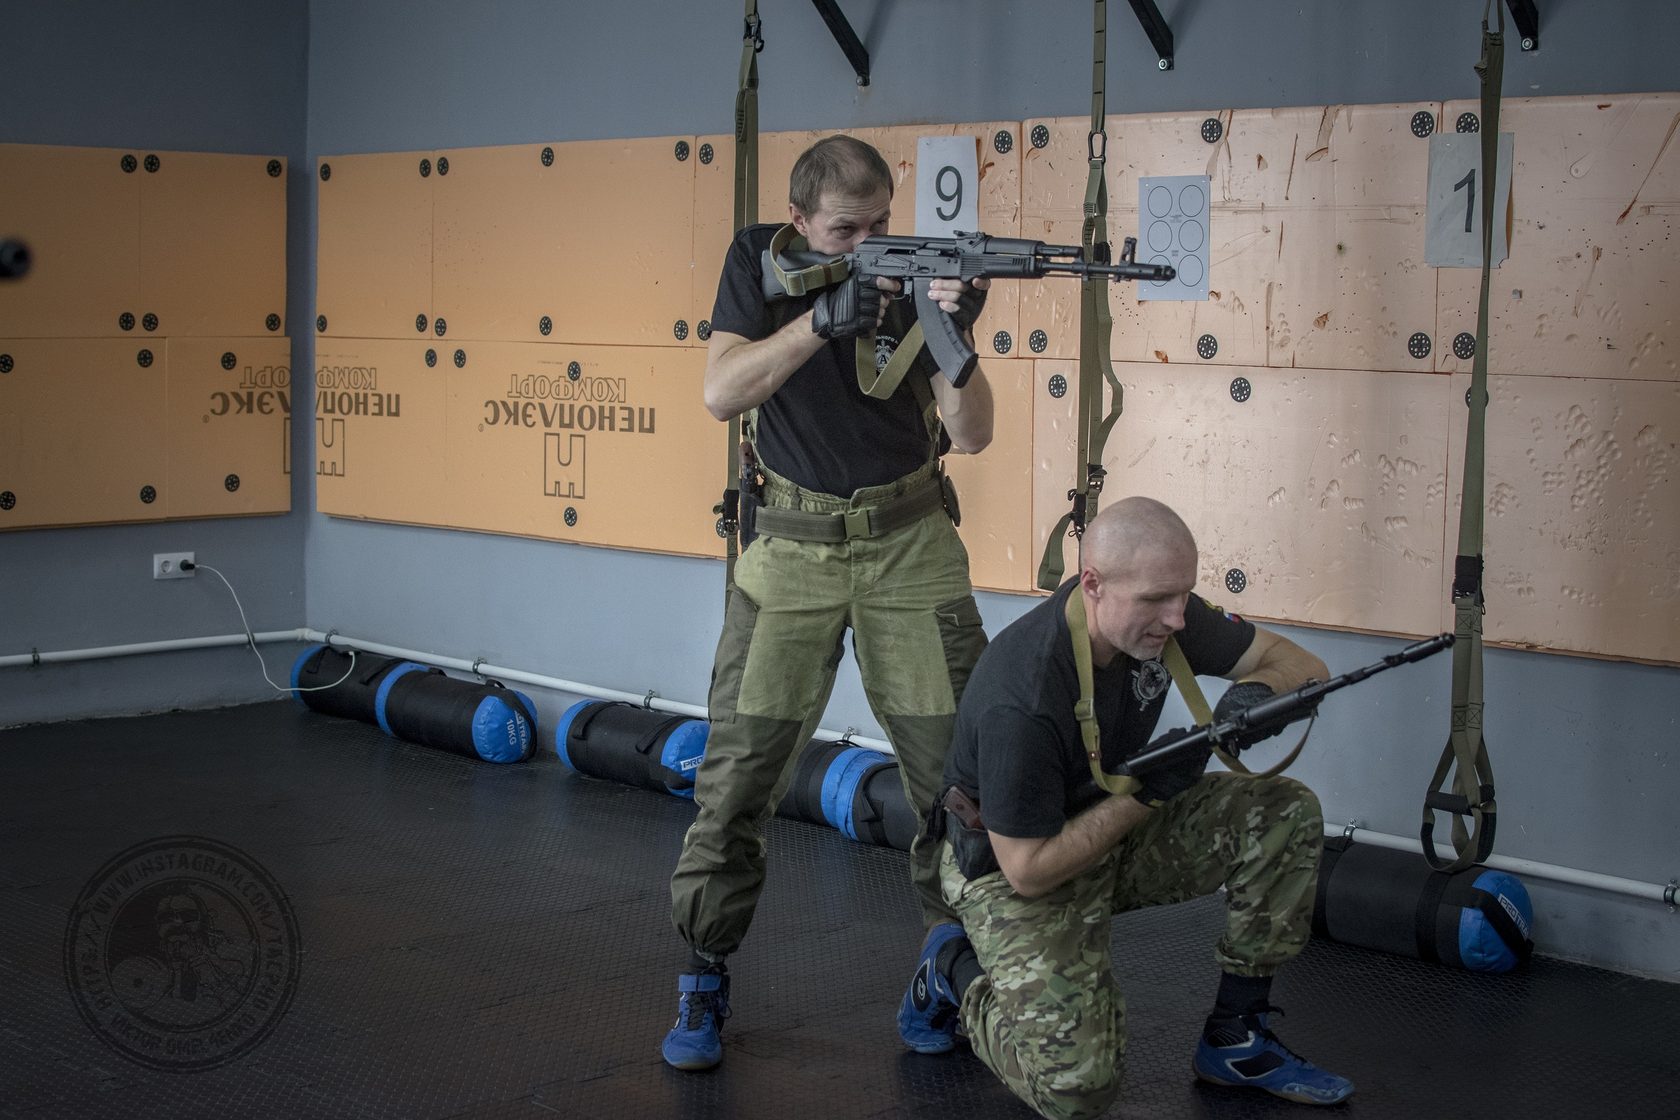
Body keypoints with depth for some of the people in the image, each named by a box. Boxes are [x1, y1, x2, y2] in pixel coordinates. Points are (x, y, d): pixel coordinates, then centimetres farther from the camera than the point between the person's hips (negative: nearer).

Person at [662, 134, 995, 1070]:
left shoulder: (914, 277, -7)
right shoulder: (759, 264, -5)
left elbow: (972, 435, -14)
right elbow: (722, 393, -19)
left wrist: (955, 337, -32)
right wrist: (822, 319, -30)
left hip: (910, 545, 1)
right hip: (794, 546, -1)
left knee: (957, 762, 1)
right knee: (739, 770, -4)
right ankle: (704, 982, 9)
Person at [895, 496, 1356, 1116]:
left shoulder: (1159, 612, -14)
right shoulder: (1020, 698, -35)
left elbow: (1301, 663, -3)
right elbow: (1028, 871, -27)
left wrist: (1257, 689, -27)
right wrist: (1146, 793, -29)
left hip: (1114, 821, 7)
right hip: (1016, 864, -7)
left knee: (1286, 813, -12)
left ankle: (1236, 1037, 0)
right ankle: (957, 972, 7)